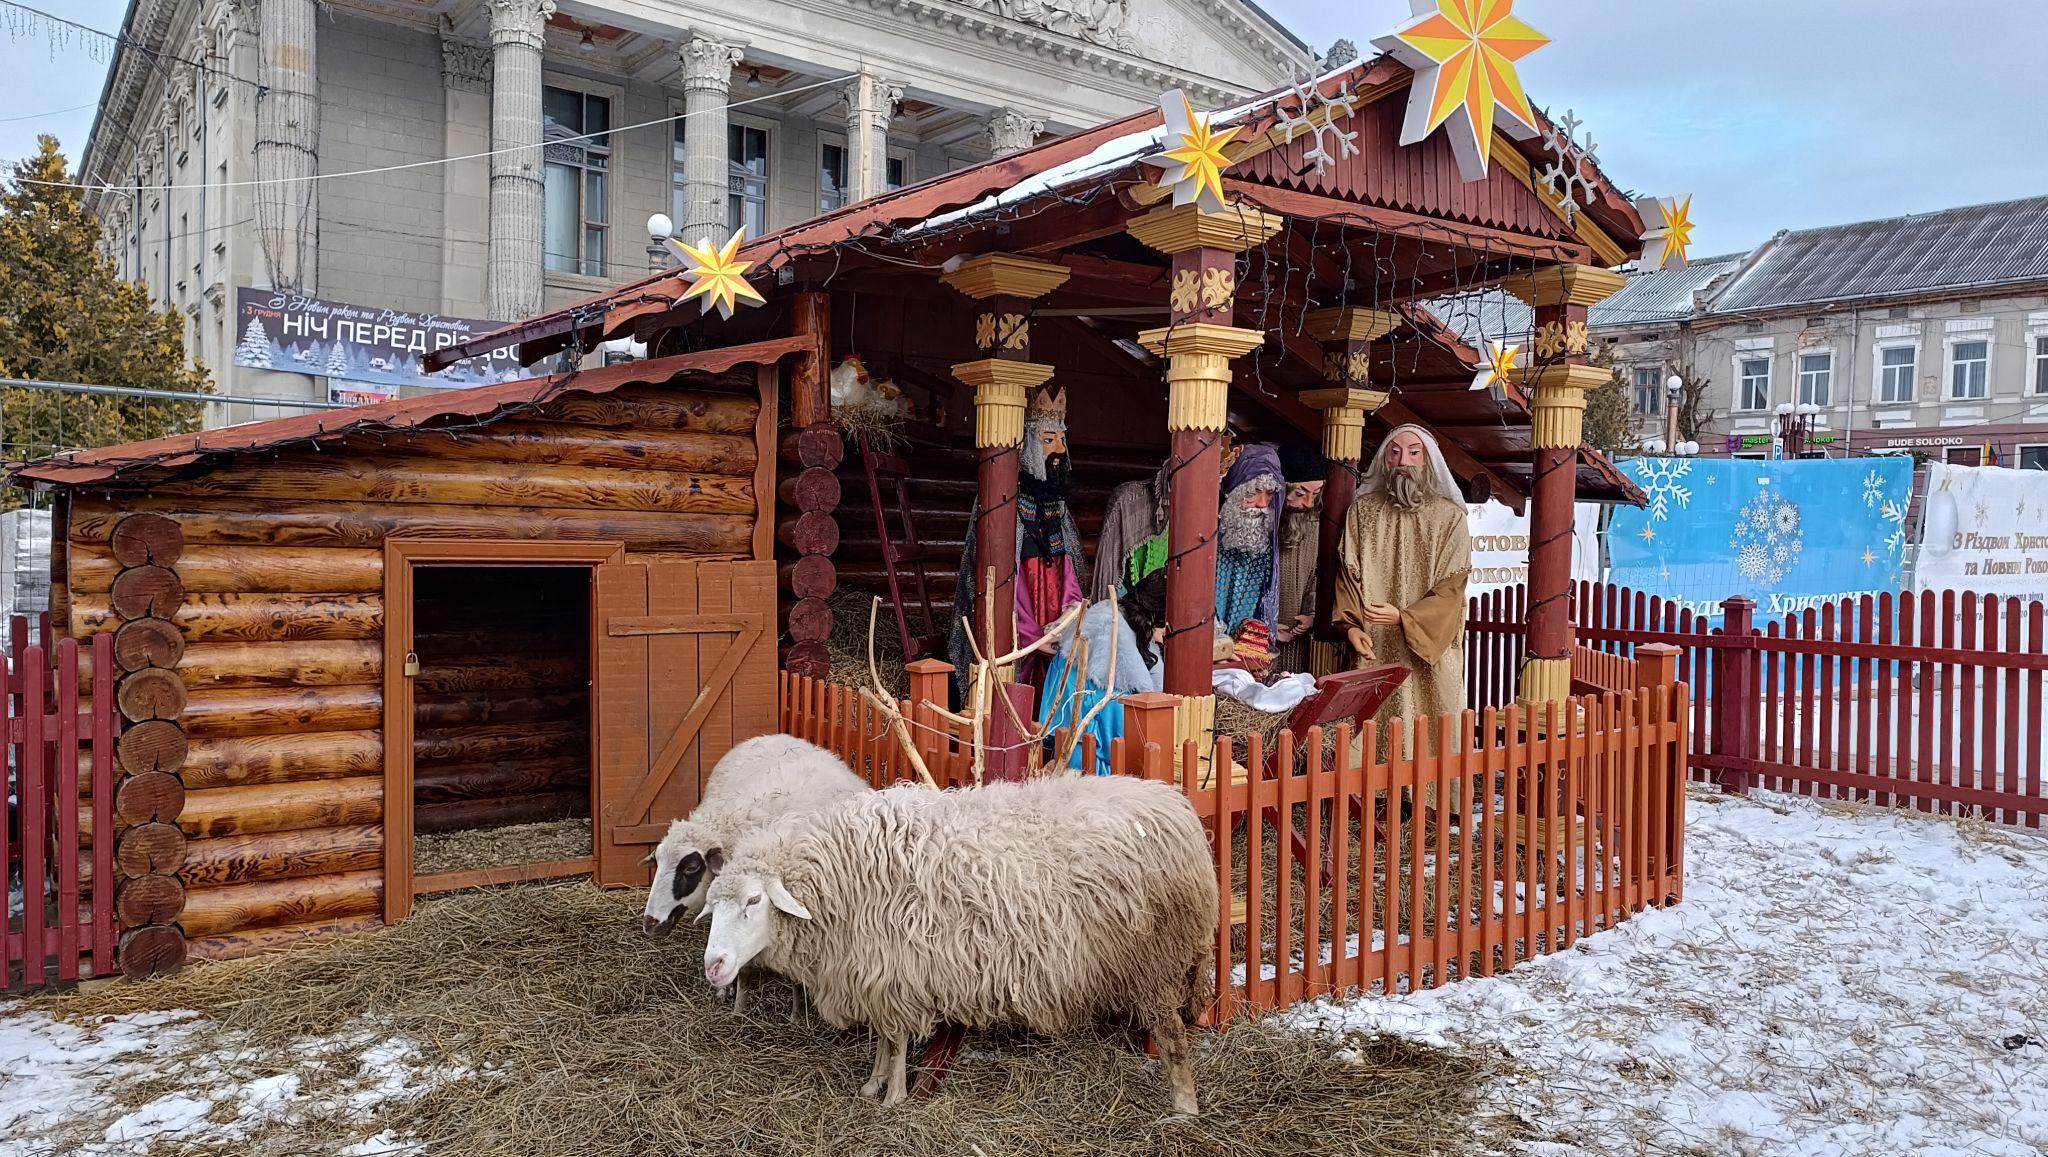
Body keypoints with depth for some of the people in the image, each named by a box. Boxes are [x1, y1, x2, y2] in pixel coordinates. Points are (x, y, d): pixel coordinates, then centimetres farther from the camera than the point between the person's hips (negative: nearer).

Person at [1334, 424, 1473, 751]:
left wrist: (1404, 618, -15)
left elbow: (1451, 588, -4)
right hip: (1374, 649, 1)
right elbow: (1348, 573, 6)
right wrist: (1352, 626, -7)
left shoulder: (1449, 516, -1)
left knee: (1430, 734, -1)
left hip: (1429, 651, -1)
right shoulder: (1363, 510, 6)